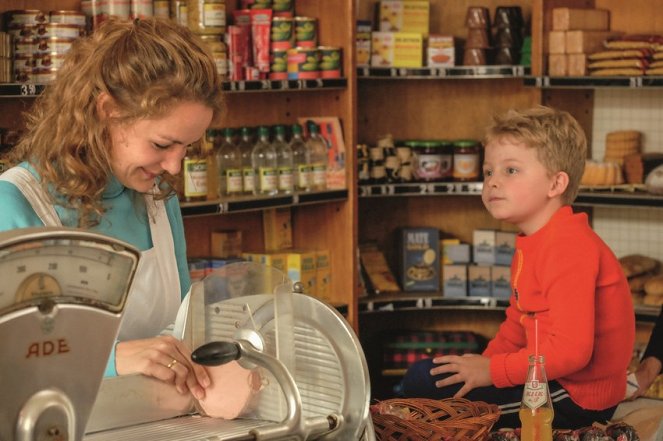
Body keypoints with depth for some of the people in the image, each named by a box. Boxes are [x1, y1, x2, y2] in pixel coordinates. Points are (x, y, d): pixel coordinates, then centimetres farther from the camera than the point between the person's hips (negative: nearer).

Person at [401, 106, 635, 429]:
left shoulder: (568, 248, -22)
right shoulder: (533, 243, 12)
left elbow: (571, 350, -29)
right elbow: (518, 324, 21)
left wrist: (492, 371, -20)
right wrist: (483, 362, 4)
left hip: (577, 399, -10)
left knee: (425, 382, -17)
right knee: (420, 375, 12)